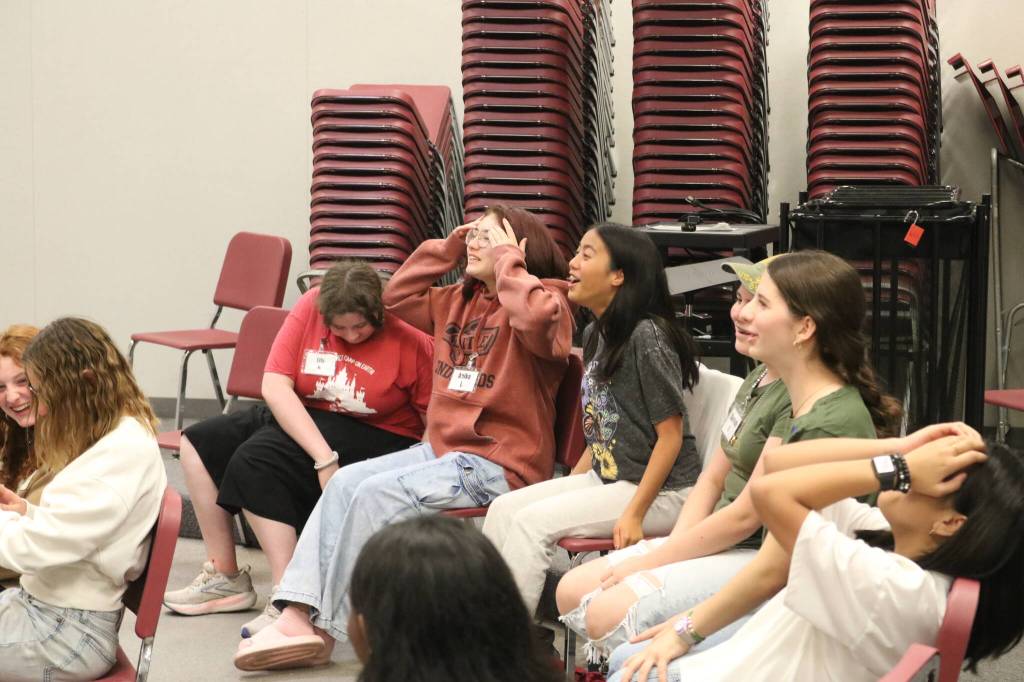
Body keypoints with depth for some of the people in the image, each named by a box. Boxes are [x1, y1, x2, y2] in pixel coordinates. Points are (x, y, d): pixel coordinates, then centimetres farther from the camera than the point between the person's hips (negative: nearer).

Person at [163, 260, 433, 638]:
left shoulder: (411, 340, -17)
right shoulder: (311, 305, -7)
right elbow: (275, 385, -13)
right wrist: (323, 456, -24)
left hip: (376, 439, -7)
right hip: (300, 419, 7)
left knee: (255, 460, -28)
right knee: (199, 442, 1)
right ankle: (224, 577, 5)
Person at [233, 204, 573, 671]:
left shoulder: (544, 303, -10)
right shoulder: (460, 302, 15)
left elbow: (534, 317, -35)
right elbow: (397, 297, 27)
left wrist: (507, 261, -19)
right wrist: (446, 249, 15)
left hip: (499, 464, -9)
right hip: (442, 448, 9)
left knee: (375, 494, -21)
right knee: (345, 483, -8)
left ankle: (321, 627, -12)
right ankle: (298, 613, -16)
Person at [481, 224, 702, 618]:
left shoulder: (647, 336, -17)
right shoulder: (595, 335, 11)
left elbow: (671, 435, -17)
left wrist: (634, 514, -20)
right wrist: (567, 489, 11)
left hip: (663, 492, -9)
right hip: (607, 478, 9)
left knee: (532, 520, -20)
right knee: (503, 508, -5)